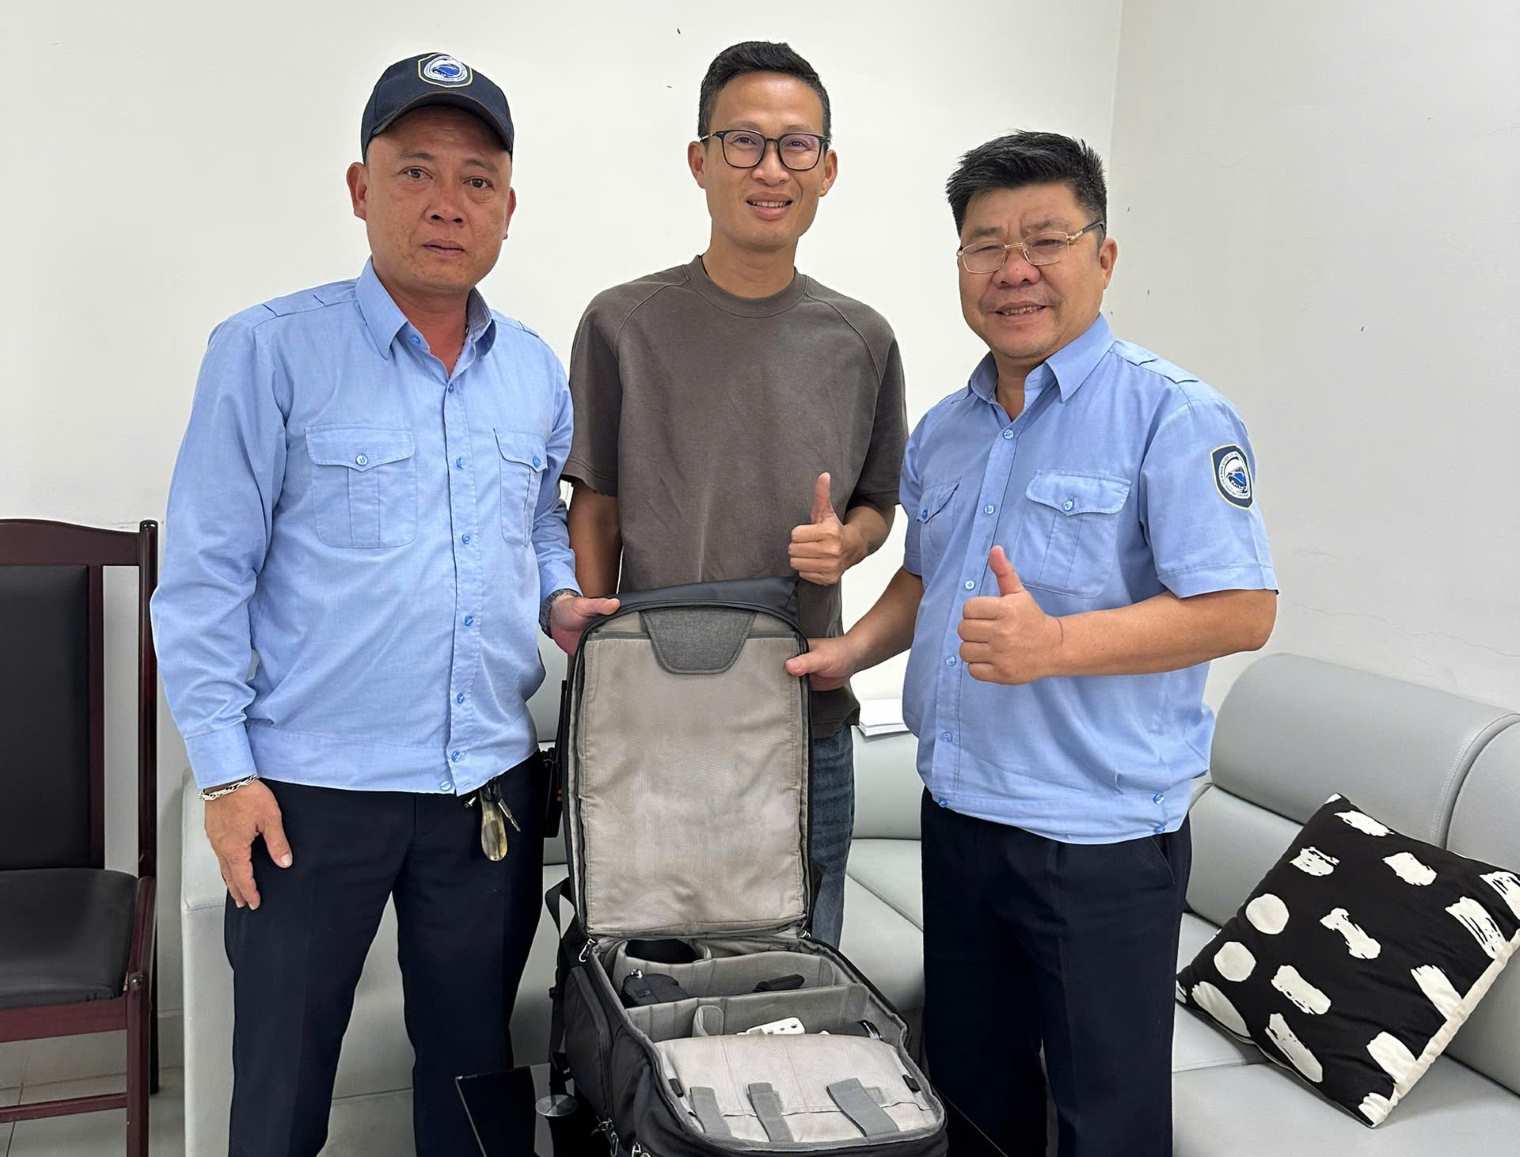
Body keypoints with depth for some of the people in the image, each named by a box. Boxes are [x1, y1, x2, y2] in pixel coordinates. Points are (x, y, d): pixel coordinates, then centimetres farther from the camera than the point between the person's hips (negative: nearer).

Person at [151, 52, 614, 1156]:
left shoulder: (536, 370, 6)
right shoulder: (269, 351, -9)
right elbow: (205, 576, -8)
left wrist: (558, 597, 0)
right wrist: (225, 772, -10)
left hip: (492, 786, 4)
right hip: (313, 787, -4)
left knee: (473, 1067, 19)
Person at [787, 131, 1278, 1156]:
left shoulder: (1172, 415, -13)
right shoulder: (943, 432, 10)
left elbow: (1241, 608, -19)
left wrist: (1054, 644, -29)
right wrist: (852, 651, 6)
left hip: (1102, 838, -6)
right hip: (958, 812, 7)